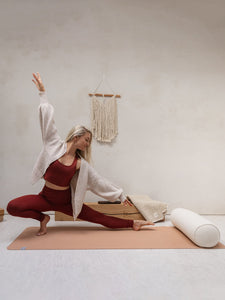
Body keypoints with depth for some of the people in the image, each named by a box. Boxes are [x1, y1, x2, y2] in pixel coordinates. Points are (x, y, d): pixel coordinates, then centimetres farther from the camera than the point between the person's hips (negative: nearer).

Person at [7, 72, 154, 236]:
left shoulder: (81, 163, -5)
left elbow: (100, 181, 2)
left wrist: (120, 195, 4)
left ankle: (133, 223, 10)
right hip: (46, 197, 0)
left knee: (98, 217, -2)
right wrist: (42, 92, -1)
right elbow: (48, 117, -6)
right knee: (13, 206, -23)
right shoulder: (55, 144, -9)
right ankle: (42, 218, 1)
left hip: (66, 201, 1)